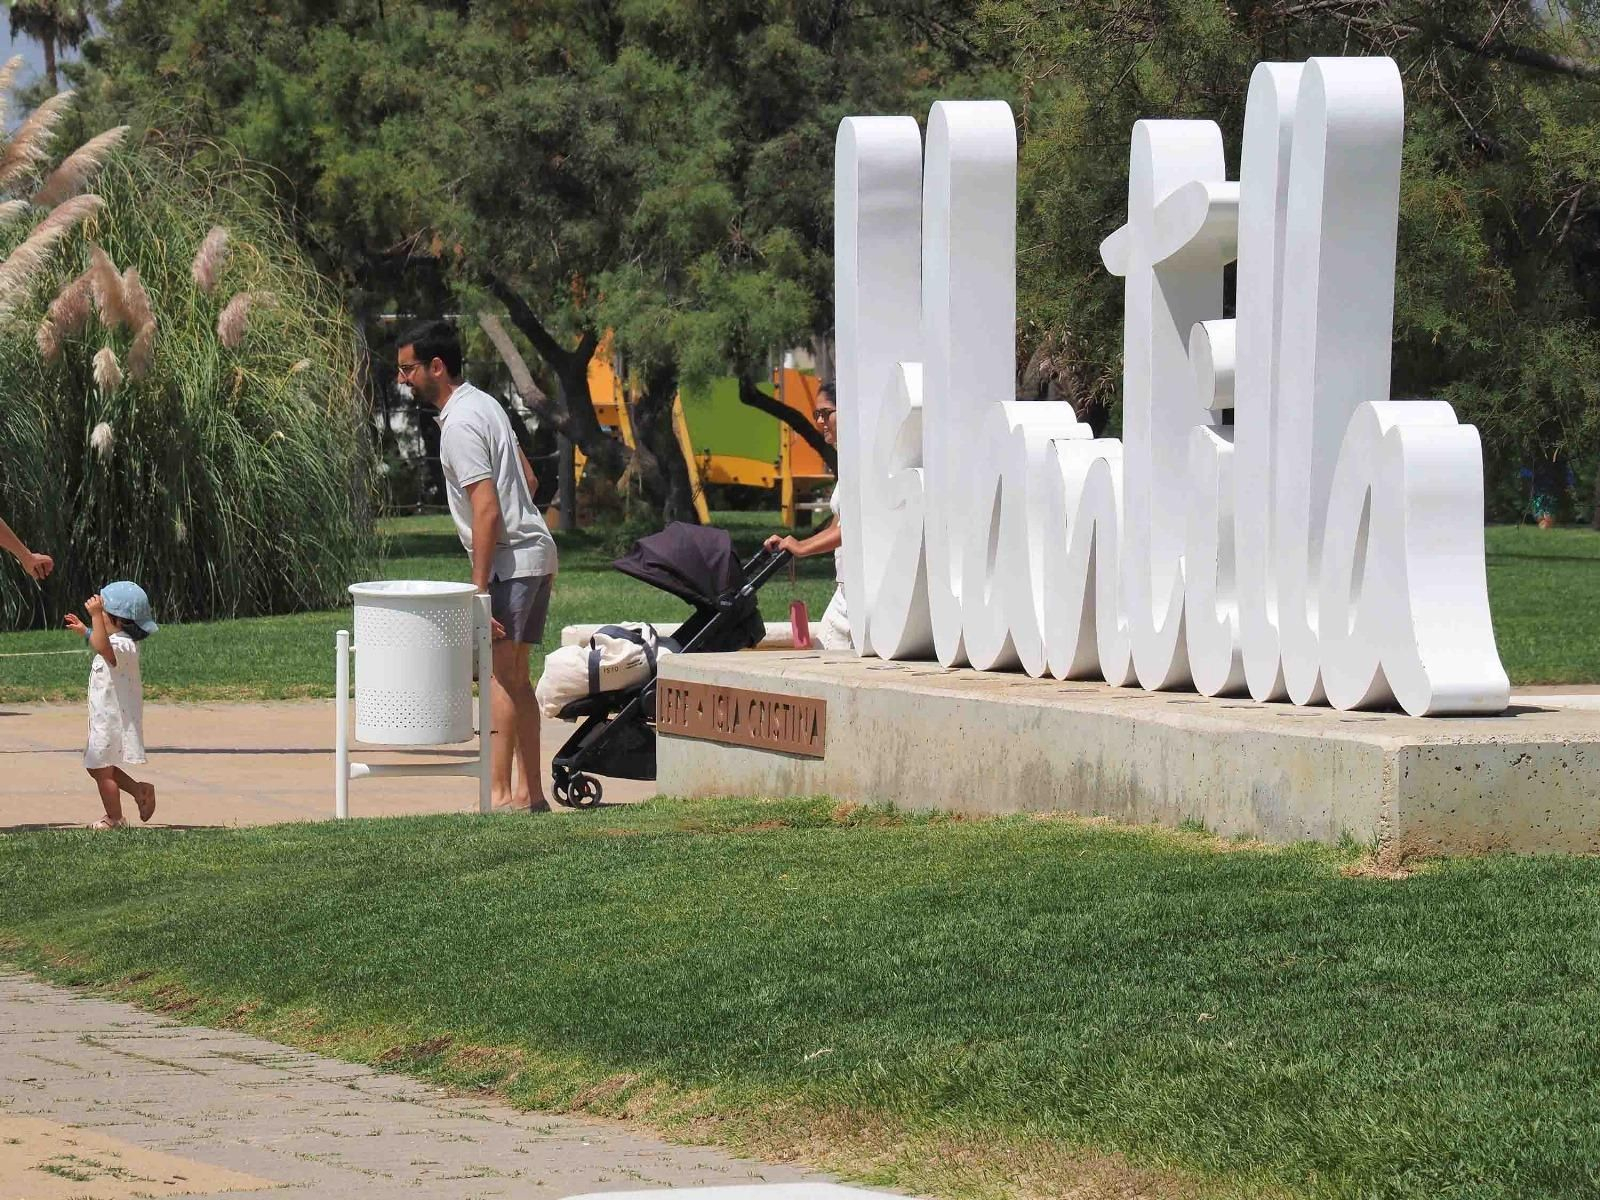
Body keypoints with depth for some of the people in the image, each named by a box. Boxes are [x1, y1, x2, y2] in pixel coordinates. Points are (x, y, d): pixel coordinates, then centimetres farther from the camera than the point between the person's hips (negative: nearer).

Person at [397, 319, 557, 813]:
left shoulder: (460, 424, -16)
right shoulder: (483, 403, 15)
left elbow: (487, 509, -21)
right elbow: (529, 479, 22)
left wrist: (479, 587, -21)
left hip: (508, 559, -10)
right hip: (534, 552, 10)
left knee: (498, 674, -8)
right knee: (515, 675, 12)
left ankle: (500, 794, -10)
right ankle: (530, 792, 14)